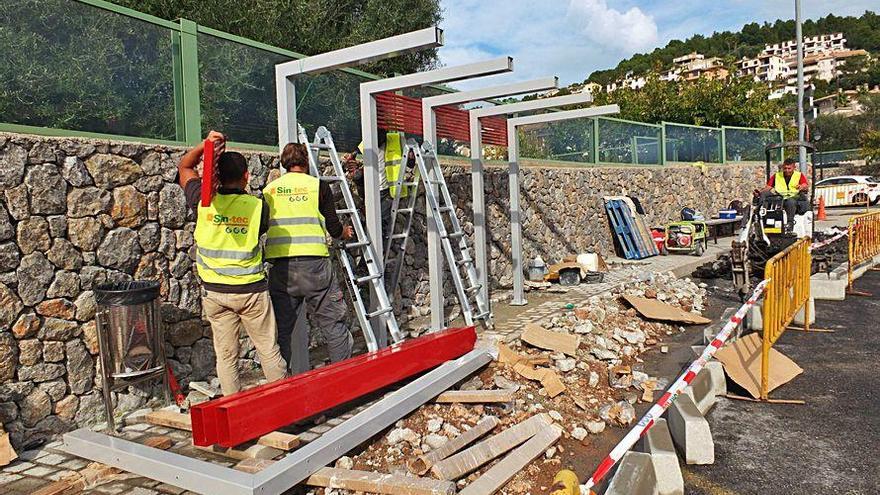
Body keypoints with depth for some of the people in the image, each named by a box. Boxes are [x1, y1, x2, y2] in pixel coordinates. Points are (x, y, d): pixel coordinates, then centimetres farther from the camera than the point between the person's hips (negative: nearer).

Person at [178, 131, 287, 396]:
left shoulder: (203, 201, -5)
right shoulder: (257, 206, -10)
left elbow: (184, 167, 11)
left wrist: (206, 144, -2)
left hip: (214, 291, 2)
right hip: (251, 290, -1)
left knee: (226, 354, 11)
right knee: (269, 350, 9)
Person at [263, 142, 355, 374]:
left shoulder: (269, 190, 12)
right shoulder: (318, 186, 4)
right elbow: (333, 226, 4)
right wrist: (345, 232, 27)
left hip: (280, 266, 3)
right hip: (314, 262, -2)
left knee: (284, 328, 11)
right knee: (332, 323, 7)